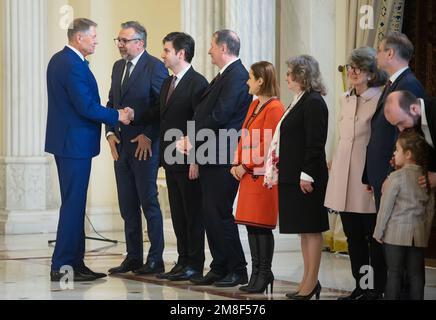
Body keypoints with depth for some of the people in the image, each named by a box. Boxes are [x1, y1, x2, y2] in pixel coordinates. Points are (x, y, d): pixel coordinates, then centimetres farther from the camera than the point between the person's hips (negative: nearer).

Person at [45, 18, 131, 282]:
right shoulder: (73, 65, -19)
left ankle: (75, 263, 18)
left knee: (74, 204, 14)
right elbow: (87, 107, -22)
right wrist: (118, 116, -10)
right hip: (75, 142, -11)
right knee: (73, 204, -7)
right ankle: (62, 266, -5)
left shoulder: (58, 60, 13)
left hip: (66, 140, 11)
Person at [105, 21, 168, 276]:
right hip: (121, 145, 8)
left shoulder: (154, 67, -10)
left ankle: (156, 260, 4)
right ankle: (133, 258, 17)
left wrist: (148, 136, -14)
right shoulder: (118, 67, 15)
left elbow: (163, 107, -14)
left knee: (149, 202, -2)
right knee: (128, 205, 10)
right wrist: (111, 133, 5)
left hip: (145, 146, -7)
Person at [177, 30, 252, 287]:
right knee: (211, 214, 11)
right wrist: (191, 138, 3)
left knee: (220, 214, -6)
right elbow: (207, 113, 17)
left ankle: (237, 271, 3)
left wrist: (192, 138, -13)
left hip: (224, 159, -10)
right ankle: (220, 269, 17)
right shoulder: (225, 75, 18)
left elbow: (220, 116, -21)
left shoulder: (236, 76, -14)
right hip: (212, 159, 10)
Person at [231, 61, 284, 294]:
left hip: (263, 176, -9)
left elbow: (268, 146, -16)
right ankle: (257, 274, 14)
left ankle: (264, 275, 1)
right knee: (251, 225, 8)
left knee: (261, 226, -5)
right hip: (248, 176, 9)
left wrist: (246, 166, -13)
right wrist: (237, 164, 5)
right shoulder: (254, 105, 17)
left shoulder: (274, 108, -11)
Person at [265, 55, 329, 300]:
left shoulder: (314, 103, -13)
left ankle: (311, 283, 1)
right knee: (304, 229, 13)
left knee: (311, 229, -4)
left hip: (307, 178, -10)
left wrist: (307, 175, -20)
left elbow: (315, 142, -18)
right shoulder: (300, 101, 16)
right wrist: (280, 173, 16)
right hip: (293, 176, 10)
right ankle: (309, 281, 19)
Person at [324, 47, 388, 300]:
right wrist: (334, 163, 18)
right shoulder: (346, 99, 13)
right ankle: (360, 288, 20)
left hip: (368, 180, -7)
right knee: (354, 238, 12)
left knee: (374, 238, -1)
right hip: (345, 179, 7)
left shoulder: (380, 99, -10)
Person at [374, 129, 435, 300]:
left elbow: (386, 207, -9)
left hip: (396, 233, -5)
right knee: (416, 273, 7)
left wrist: (379, 232, 0)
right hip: (419, 234, 5)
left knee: (395, 273, 1)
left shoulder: (396, 177, -12)